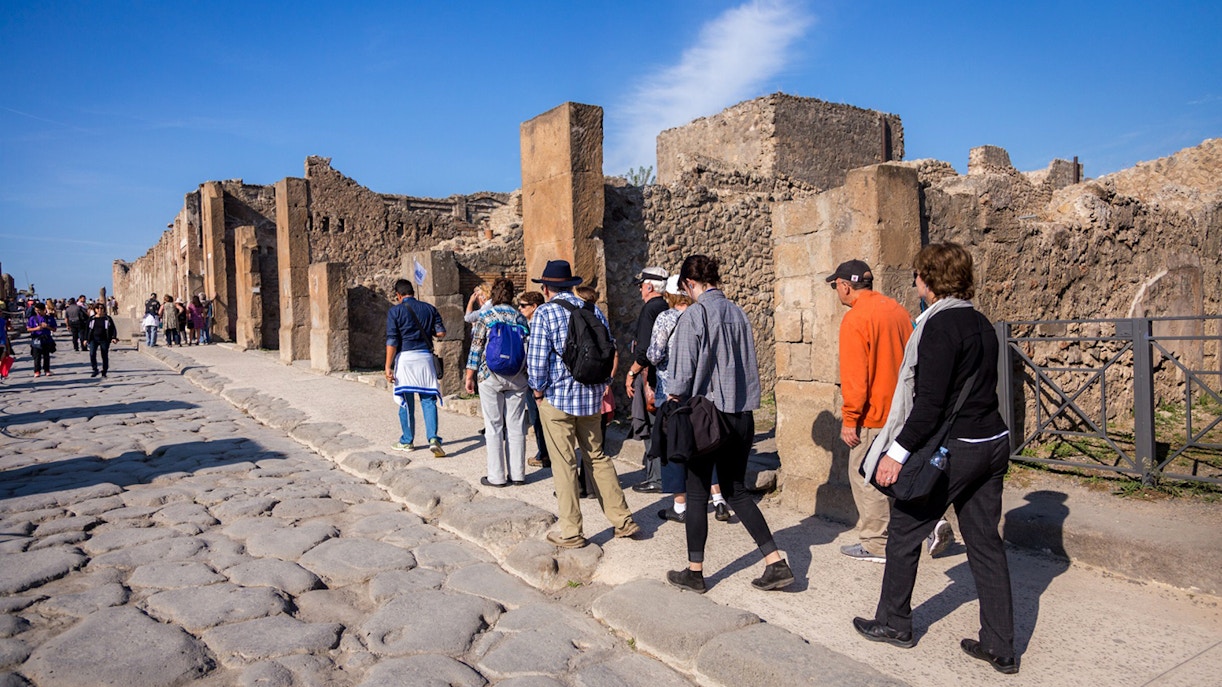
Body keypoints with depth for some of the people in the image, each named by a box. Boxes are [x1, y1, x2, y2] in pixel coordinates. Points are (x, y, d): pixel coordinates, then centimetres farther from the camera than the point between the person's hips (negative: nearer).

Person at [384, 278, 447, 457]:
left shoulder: (395, 311, -2)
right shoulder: (429, 308, 7)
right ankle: (433, 438, -11)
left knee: (406, 402, 8)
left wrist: (388, 366, -7)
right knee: (428, 399, 3)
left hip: (405, 357, -2)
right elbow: (441, 333, 5)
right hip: (425, 356, 2)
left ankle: (407, 441, 18)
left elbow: (392, 341, -8)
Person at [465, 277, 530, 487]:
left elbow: (476, 348, -5)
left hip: (490, 377, -3)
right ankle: (517, 474, 14)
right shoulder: (520, 317, 7)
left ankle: (497, 476, 7)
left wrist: (469, 376, 2)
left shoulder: (485, 316, -4)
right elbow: (528, 349, 10)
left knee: (494, 427, 3)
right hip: (517, 378, 4)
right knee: (516, 426, 8)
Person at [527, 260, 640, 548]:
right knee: (598, 457, 17)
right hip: (591, 397, 5)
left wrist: (539, 392, 0)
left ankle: (571, 532, 12)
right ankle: (623, 520, 20)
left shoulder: (545, 313, -10)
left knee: (564, 465, 3)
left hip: (557, 397, -5)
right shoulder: (594, 310, 6)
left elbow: (537, 360, -14)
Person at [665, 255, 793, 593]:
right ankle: (776, 564, 13)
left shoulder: (693, 316, -12)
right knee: (736, 491, 16)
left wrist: (673, 404, 1)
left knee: (697, 495, 7)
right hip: (742, 415, 6)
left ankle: (694, 572, 17)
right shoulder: (739, 313, 6)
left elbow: (683, 375, -14)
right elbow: (750, 366, 11)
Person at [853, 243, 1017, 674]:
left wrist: (899, 451, -22)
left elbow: (930, 400, -23)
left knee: (904, 530, 8)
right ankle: (1000, 647, 19)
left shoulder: (940, 324, -16)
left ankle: (893, 623, 24)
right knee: (985, 542, 13)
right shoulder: (981, 324, 11)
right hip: (992, 443, 9)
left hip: (951, 448, -9)